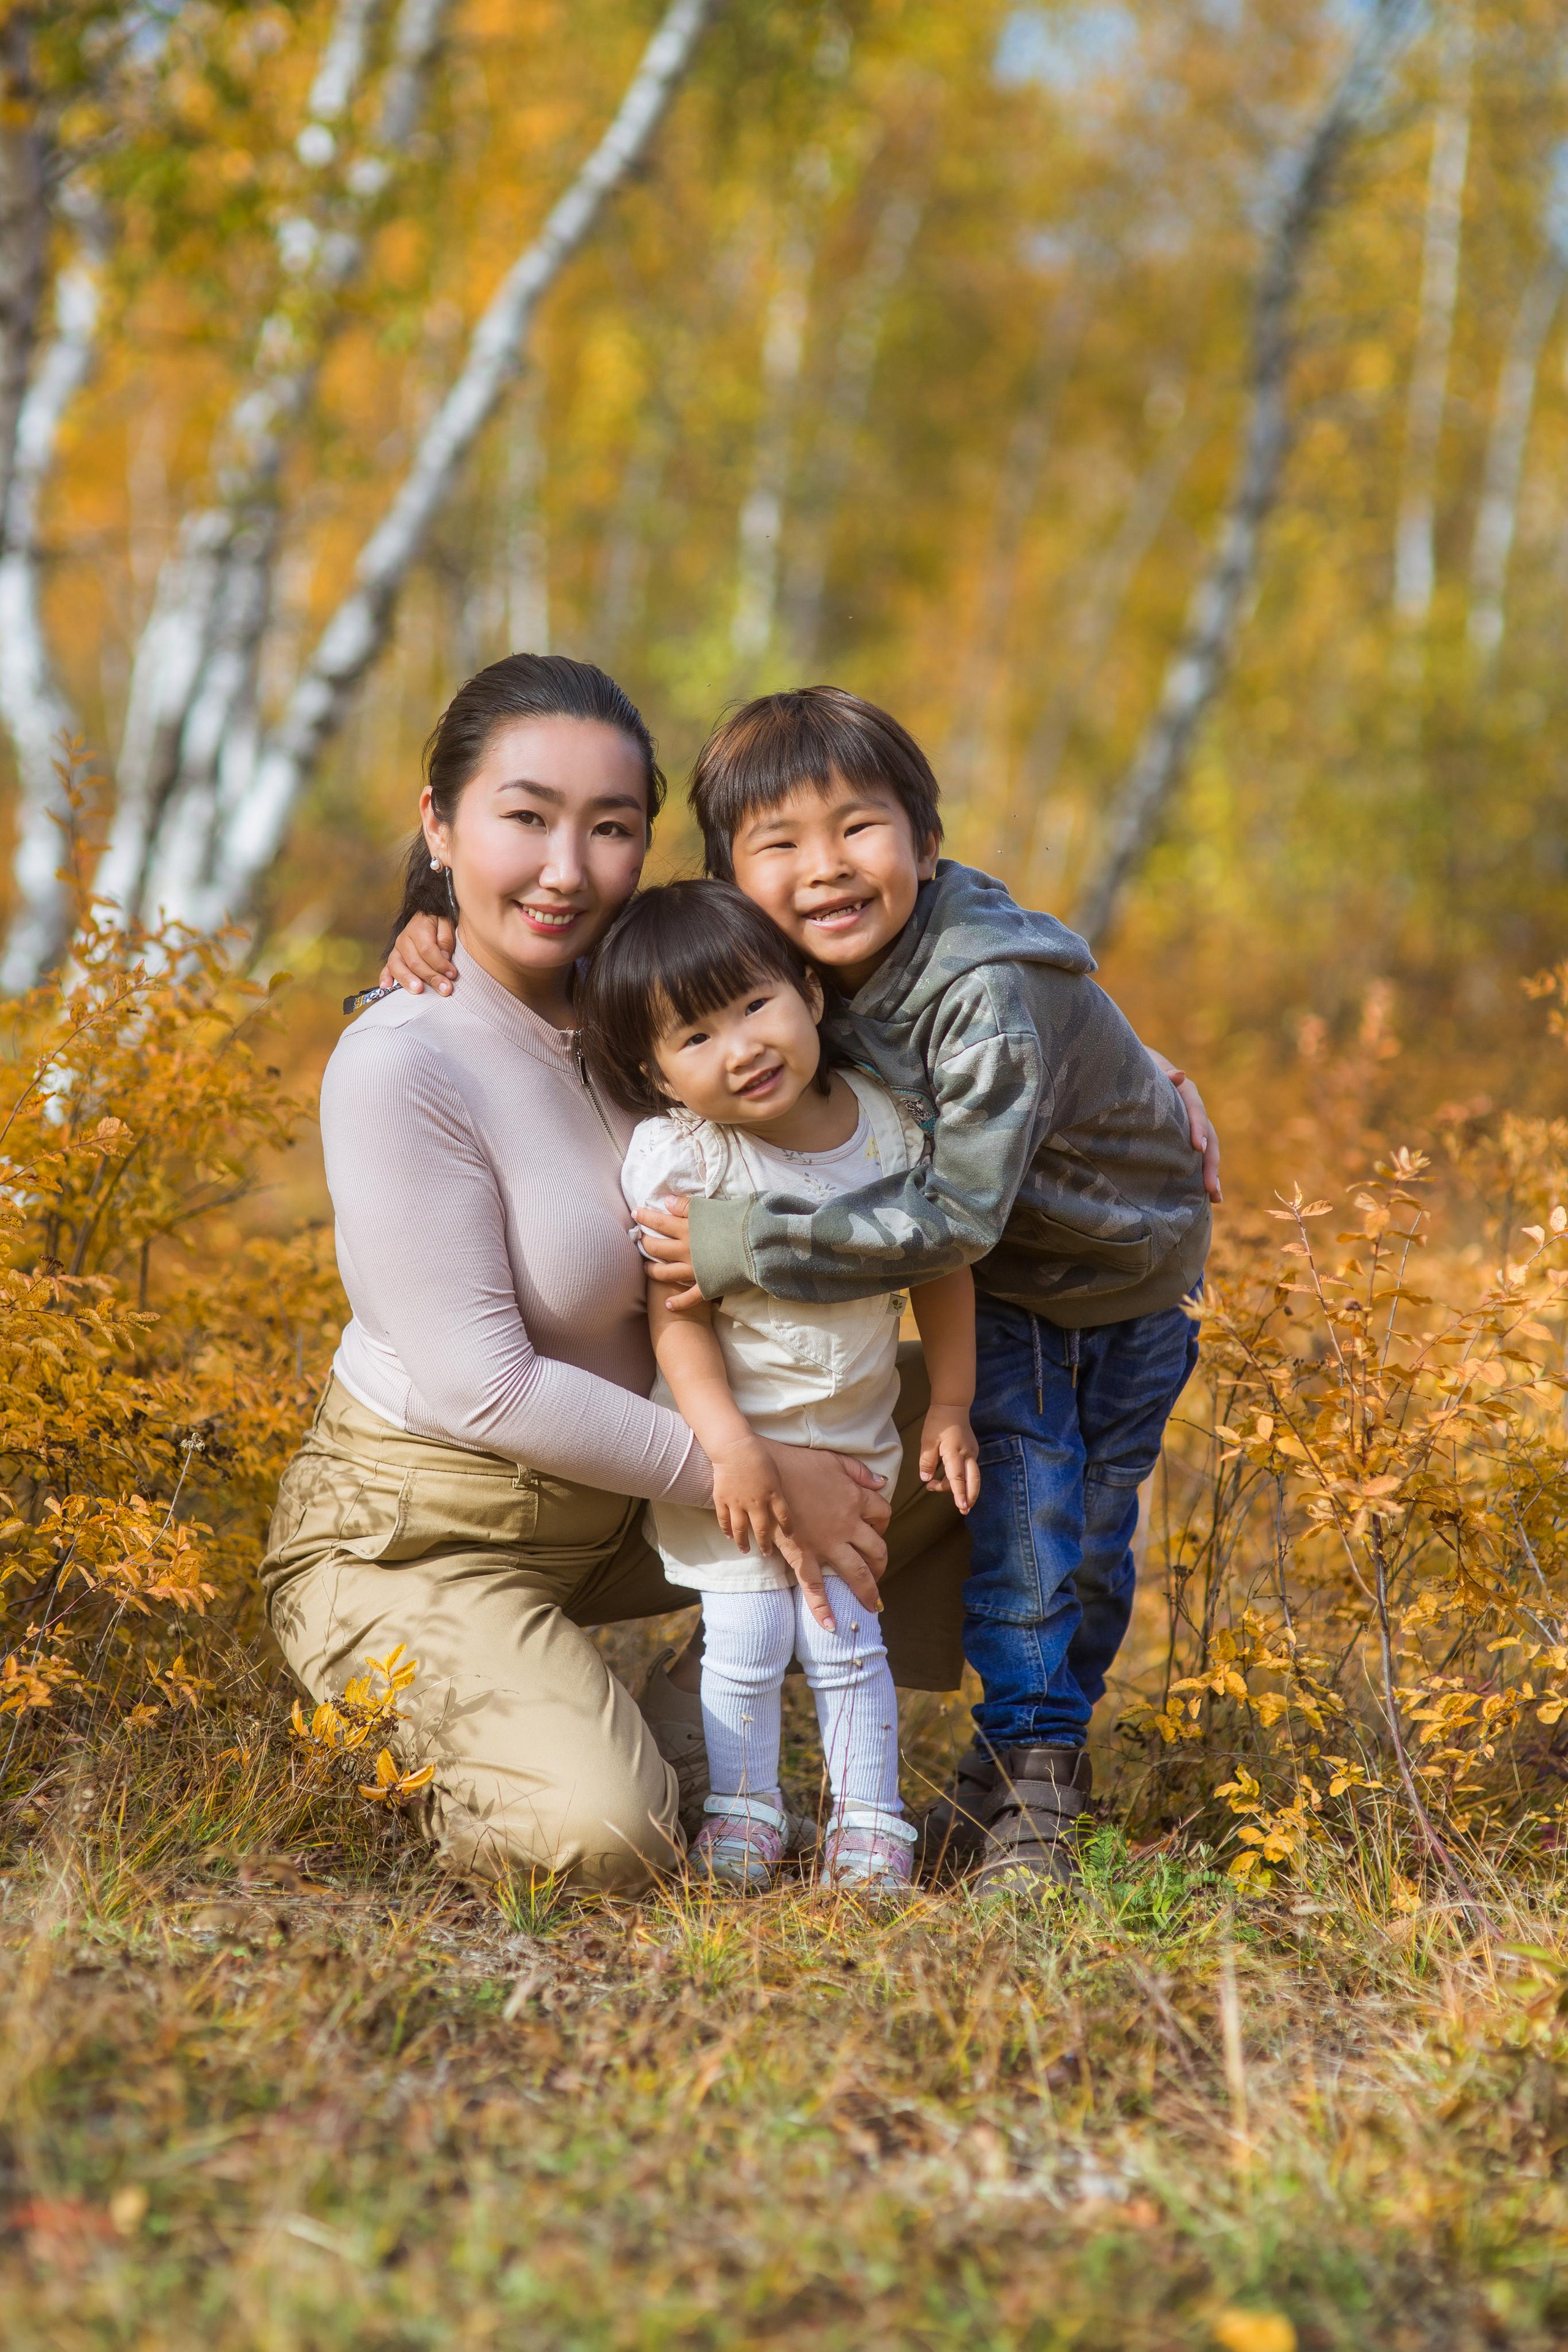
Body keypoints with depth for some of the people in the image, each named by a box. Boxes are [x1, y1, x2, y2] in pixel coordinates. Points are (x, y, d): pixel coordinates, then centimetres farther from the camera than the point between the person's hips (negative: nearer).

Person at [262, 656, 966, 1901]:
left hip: (613, 1498, 8)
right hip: (416, 1543, -8)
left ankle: (690, 1719, 10)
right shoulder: (401, 1067, -25)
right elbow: (481, 1390, -24)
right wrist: (753, 1475, -18)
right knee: (600, 1839, -31)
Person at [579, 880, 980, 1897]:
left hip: (853, 1444, 2)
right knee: (748, 1640, -3)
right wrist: (731, 1448, -24)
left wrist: (951, 1408, 5)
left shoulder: (889, 1122, -9)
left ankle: (869, 1817, 19)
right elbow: (676, 1315, -17)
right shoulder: (678, 1155, -19)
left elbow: (941, 1266, 4)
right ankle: (744, 1806, 21)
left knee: (845, 1638, 1)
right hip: (725, 1441, -2)